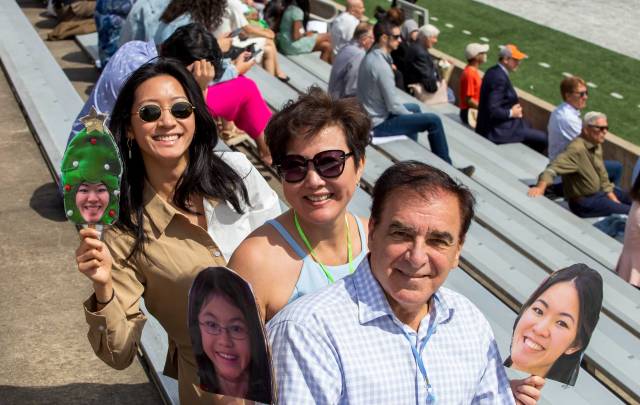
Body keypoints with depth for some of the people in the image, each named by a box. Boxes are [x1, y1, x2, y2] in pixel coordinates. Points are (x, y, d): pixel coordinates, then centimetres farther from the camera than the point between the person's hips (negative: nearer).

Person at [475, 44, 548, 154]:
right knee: (542, 139, -8)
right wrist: (511, 113, -14)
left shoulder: (494, 71, 5)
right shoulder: (499, 78, -24)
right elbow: (493, 111, -29)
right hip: (497, 131, -11)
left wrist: (512, 110, 5)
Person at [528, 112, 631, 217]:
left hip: (600, 191, 10)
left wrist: (614, 200, 8)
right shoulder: (577, 149, -26)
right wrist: (540, 187, -57)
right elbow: (554, 167, -39)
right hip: (585, 202, -10)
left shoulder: (596, 145, 3)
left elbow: (603, 177, 12)